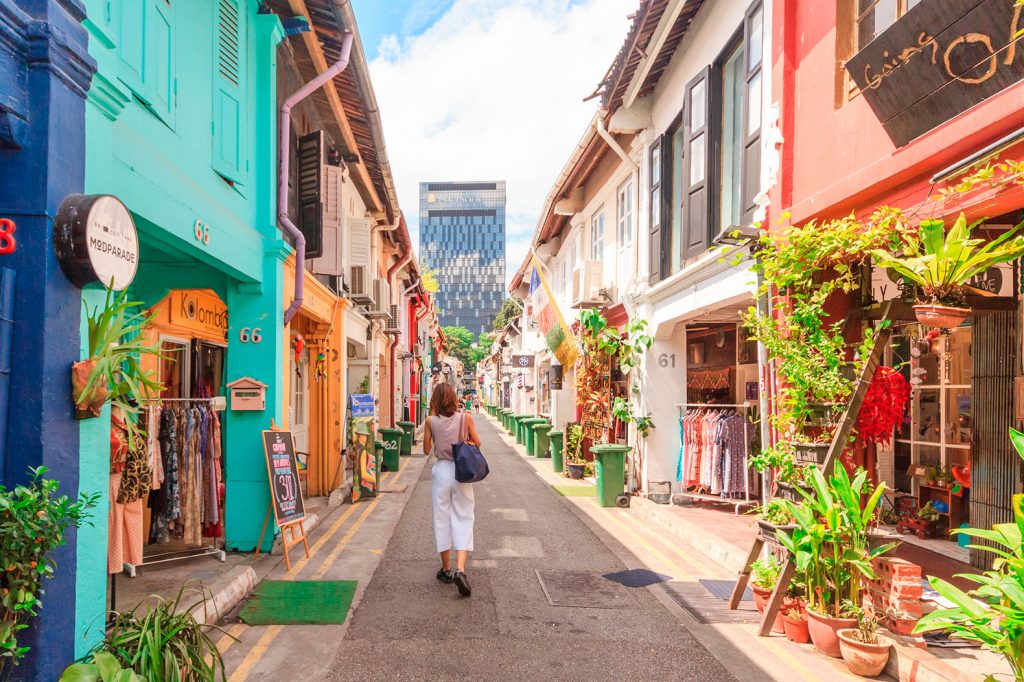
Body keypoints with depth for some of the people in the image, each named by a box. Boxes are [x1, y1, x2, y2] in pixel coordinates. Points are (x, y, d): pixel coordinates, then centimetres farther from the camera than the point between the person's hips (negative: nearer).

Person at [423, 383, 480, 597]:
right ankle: (460, 569, -12)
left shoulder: (431, 421, -6)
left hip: (441, 470, 0)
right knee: (463, 519, 4)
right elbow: (477, 443, 2)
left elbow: (426, 450, 3)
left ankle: (446, 569, 22)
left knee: (442, 519, 12)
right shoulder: (465, 417, -7)